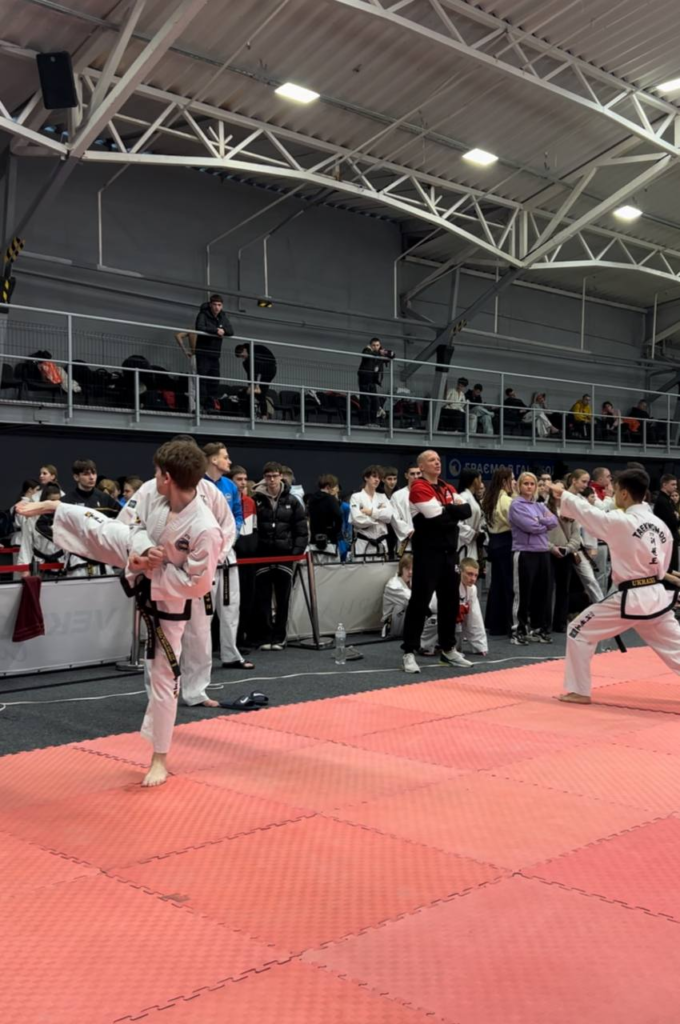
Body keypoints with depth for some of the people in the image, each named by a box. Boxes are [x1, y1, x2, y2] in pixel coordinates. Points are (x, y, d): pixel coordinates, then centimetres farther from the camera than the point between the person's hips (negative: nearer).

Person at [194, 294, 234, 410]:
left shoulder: (223, 317, 11)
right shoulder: (203, 315, -5)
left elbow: (231, 331, 3)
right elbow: (200, 328, -22)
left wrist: (223, 330, -17)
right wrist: (216, 330, -23)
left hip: (215, 354, 6)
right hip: (203, 353, -6)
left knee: (214, 382, 4)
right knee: (202, 379, -10)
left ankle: (210, 405, 8)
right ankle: (200, 404, -11)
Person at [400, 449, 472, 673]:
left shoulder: (449, 489, 15)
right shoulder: (419, 488, -11)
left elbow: (467, 511, 2)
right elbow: (439, 519, -20)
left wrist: (447, 511, -12)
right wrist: (453, 511, -3)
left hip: (449, 552, 8)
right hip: (427, 553, -8)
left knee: (450, 601, 14)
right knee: (420, 601, -6)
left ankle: (448, 650, 26)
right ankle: (409, 652, 0)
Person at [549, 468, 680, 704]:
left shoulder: (620, 523, -17)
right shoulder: (661, 525, 4)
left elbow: (587, 512, -2)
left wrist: (562, 495, 14)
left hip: (629, 600, -6)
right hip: (656, 597, 6)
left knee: (579, 633, 7)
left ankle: (579, 691, 12)